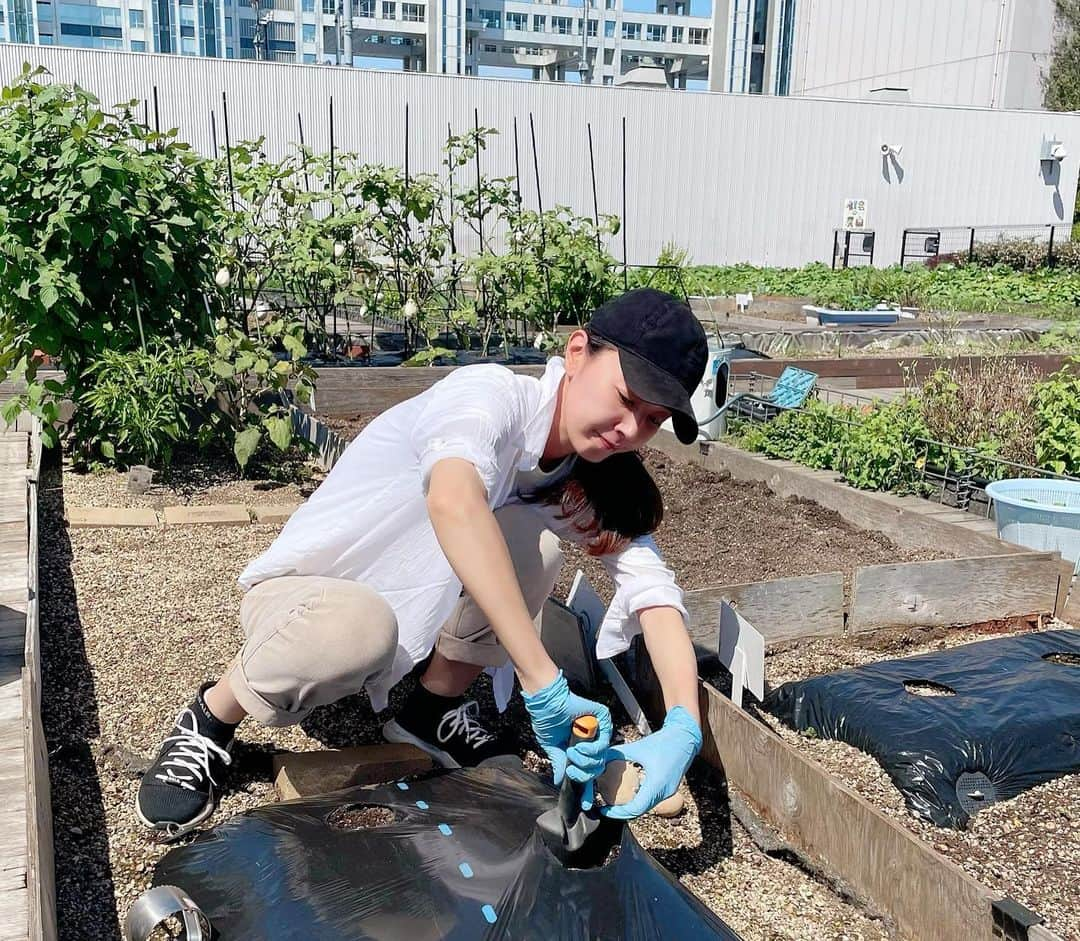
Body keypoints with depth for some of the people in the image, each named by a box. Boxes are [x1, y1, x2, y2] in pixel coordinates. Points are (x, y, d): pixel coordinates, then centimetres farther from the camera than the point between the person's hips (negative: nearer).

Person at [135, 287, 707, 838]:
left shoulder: (590, 482, -5)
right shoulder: (493, 394, -26)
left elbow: (653, 586, -16)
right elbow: (452, 500, -48)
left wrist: (682, 726, -34)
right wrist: (544, 686, -50)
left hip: (414, 616, 5)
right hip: (300, 596, -5)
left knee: (531, 545, -21)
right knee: (363, 624, -39)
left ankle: (433, 712, 2)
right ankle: (210, 721, -8)